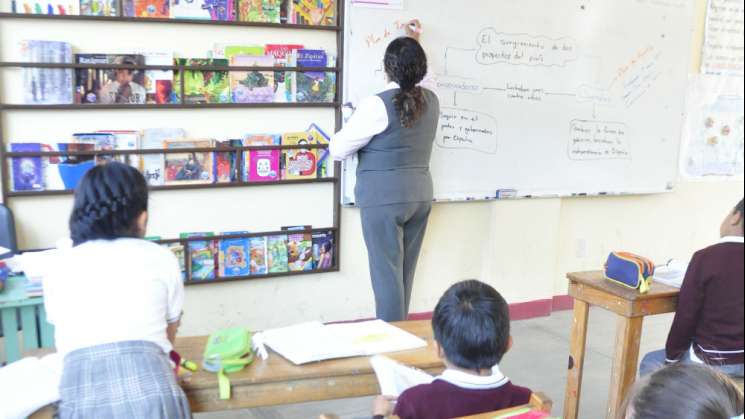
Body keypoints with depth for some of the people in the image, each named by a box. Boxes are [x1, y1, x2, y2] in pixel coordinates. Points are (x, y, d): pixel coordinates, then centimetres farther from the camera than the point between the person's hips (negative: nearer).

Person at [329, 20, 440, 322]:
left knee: (387, 272, 0)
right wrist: (415, 46, 42)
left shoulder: (377, 105, -15)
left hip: (384, 197, -6)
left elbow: (338, 150, -9)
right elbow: (417, 74, 30)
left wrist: (348, 127, 11)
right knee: (405, 272, 15)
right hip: (420, 195, 7)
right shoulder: (431, 101, 4)